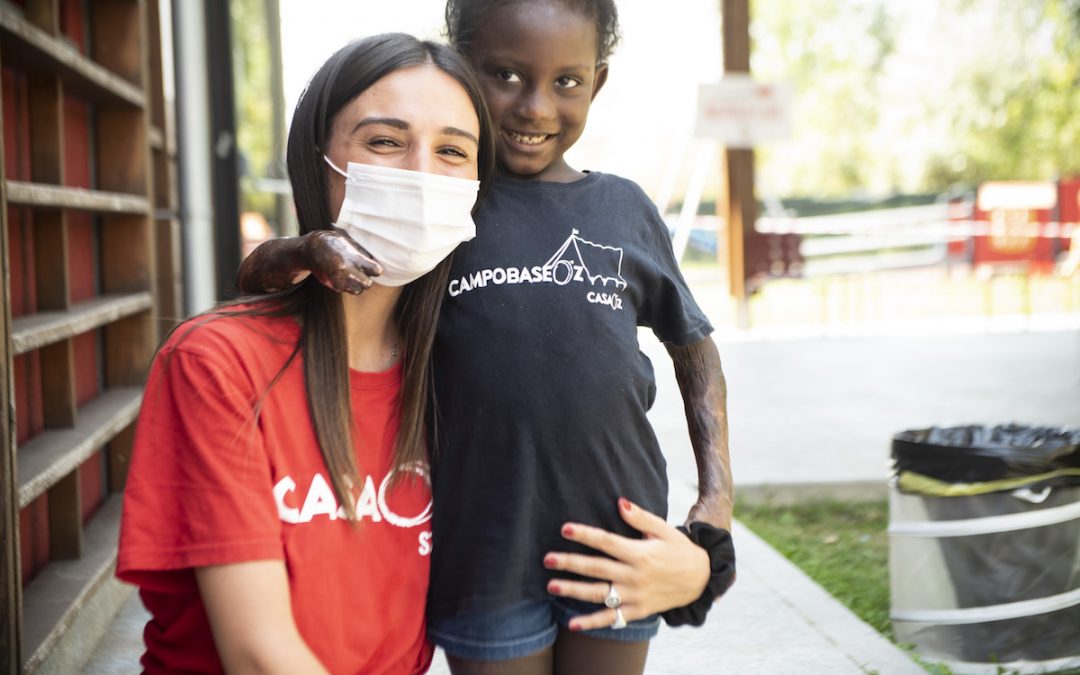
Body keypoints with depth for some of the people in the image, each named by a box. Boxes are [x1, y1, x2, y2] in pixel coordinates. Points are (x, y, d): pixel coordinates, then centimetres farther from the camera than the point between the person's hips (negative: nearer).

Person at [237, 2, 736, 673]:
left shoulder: (625, 209, 4)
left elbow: (695, 346, 15)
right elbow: (256, 275, -1)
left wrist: (713, 523, 7)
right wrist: (311, 251, -25)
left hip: (620, 546, 2)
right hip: (486, 555, -2)